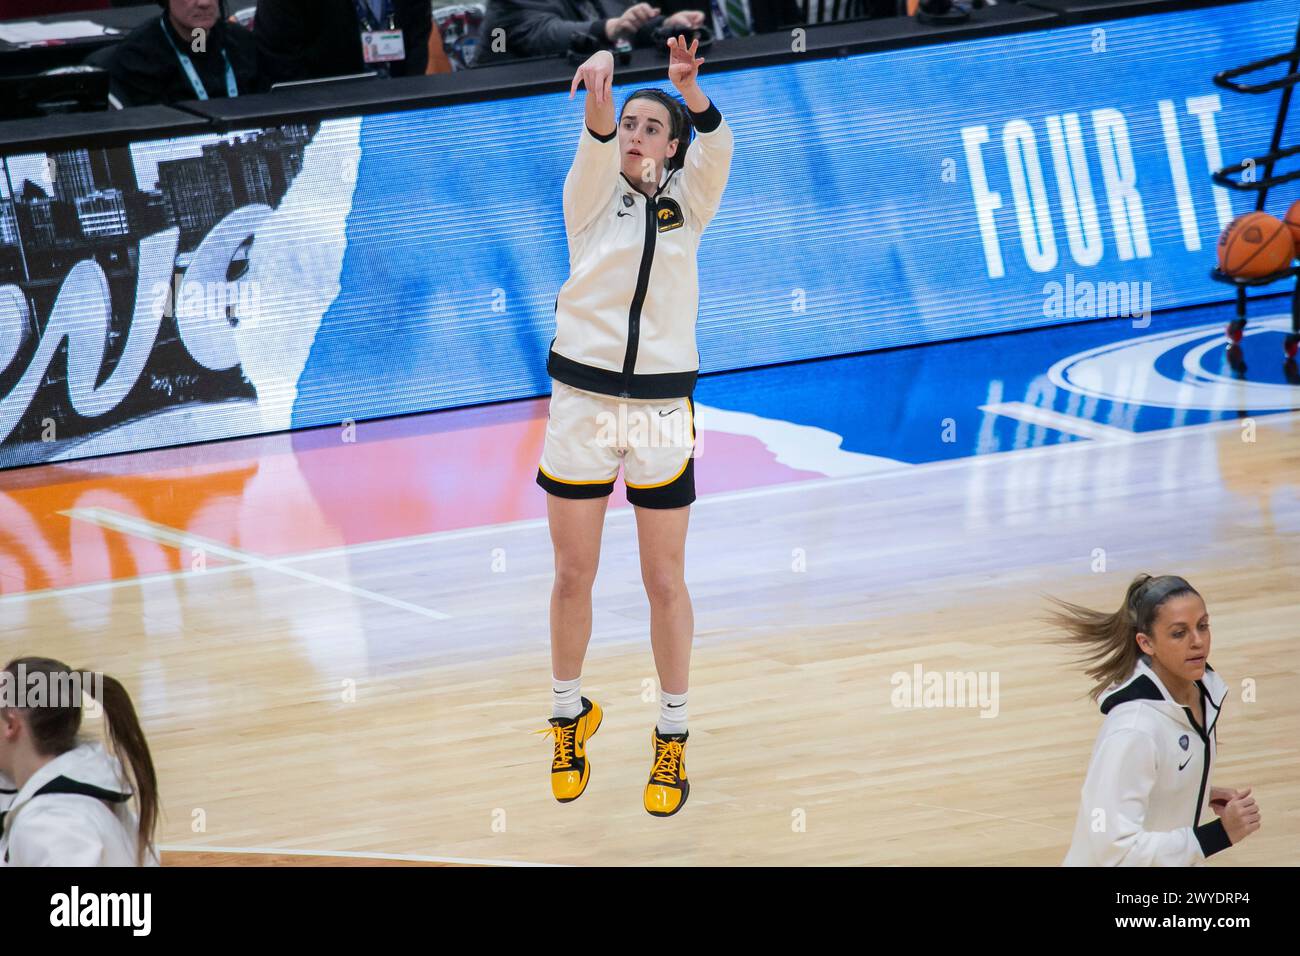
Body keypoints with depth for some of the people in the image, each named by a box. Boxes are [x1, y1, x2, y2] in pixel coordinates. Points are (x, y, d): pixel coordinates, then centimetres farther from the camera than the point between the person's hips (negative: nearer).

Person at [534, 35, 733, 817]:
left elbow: (717, 144, -14)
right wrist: (598, 93, -42)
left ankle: (673, 738, 15)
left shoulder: (688, 202, 5)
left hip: (662, 407, 0)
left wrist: (691, 90, -35)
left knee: (665, 580, 4)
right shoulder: (593, 196, 3)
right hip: (582, 400, 0)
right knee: (573, 576, 6)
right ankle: (570, 715, 25)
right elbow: (597, 147, -19)